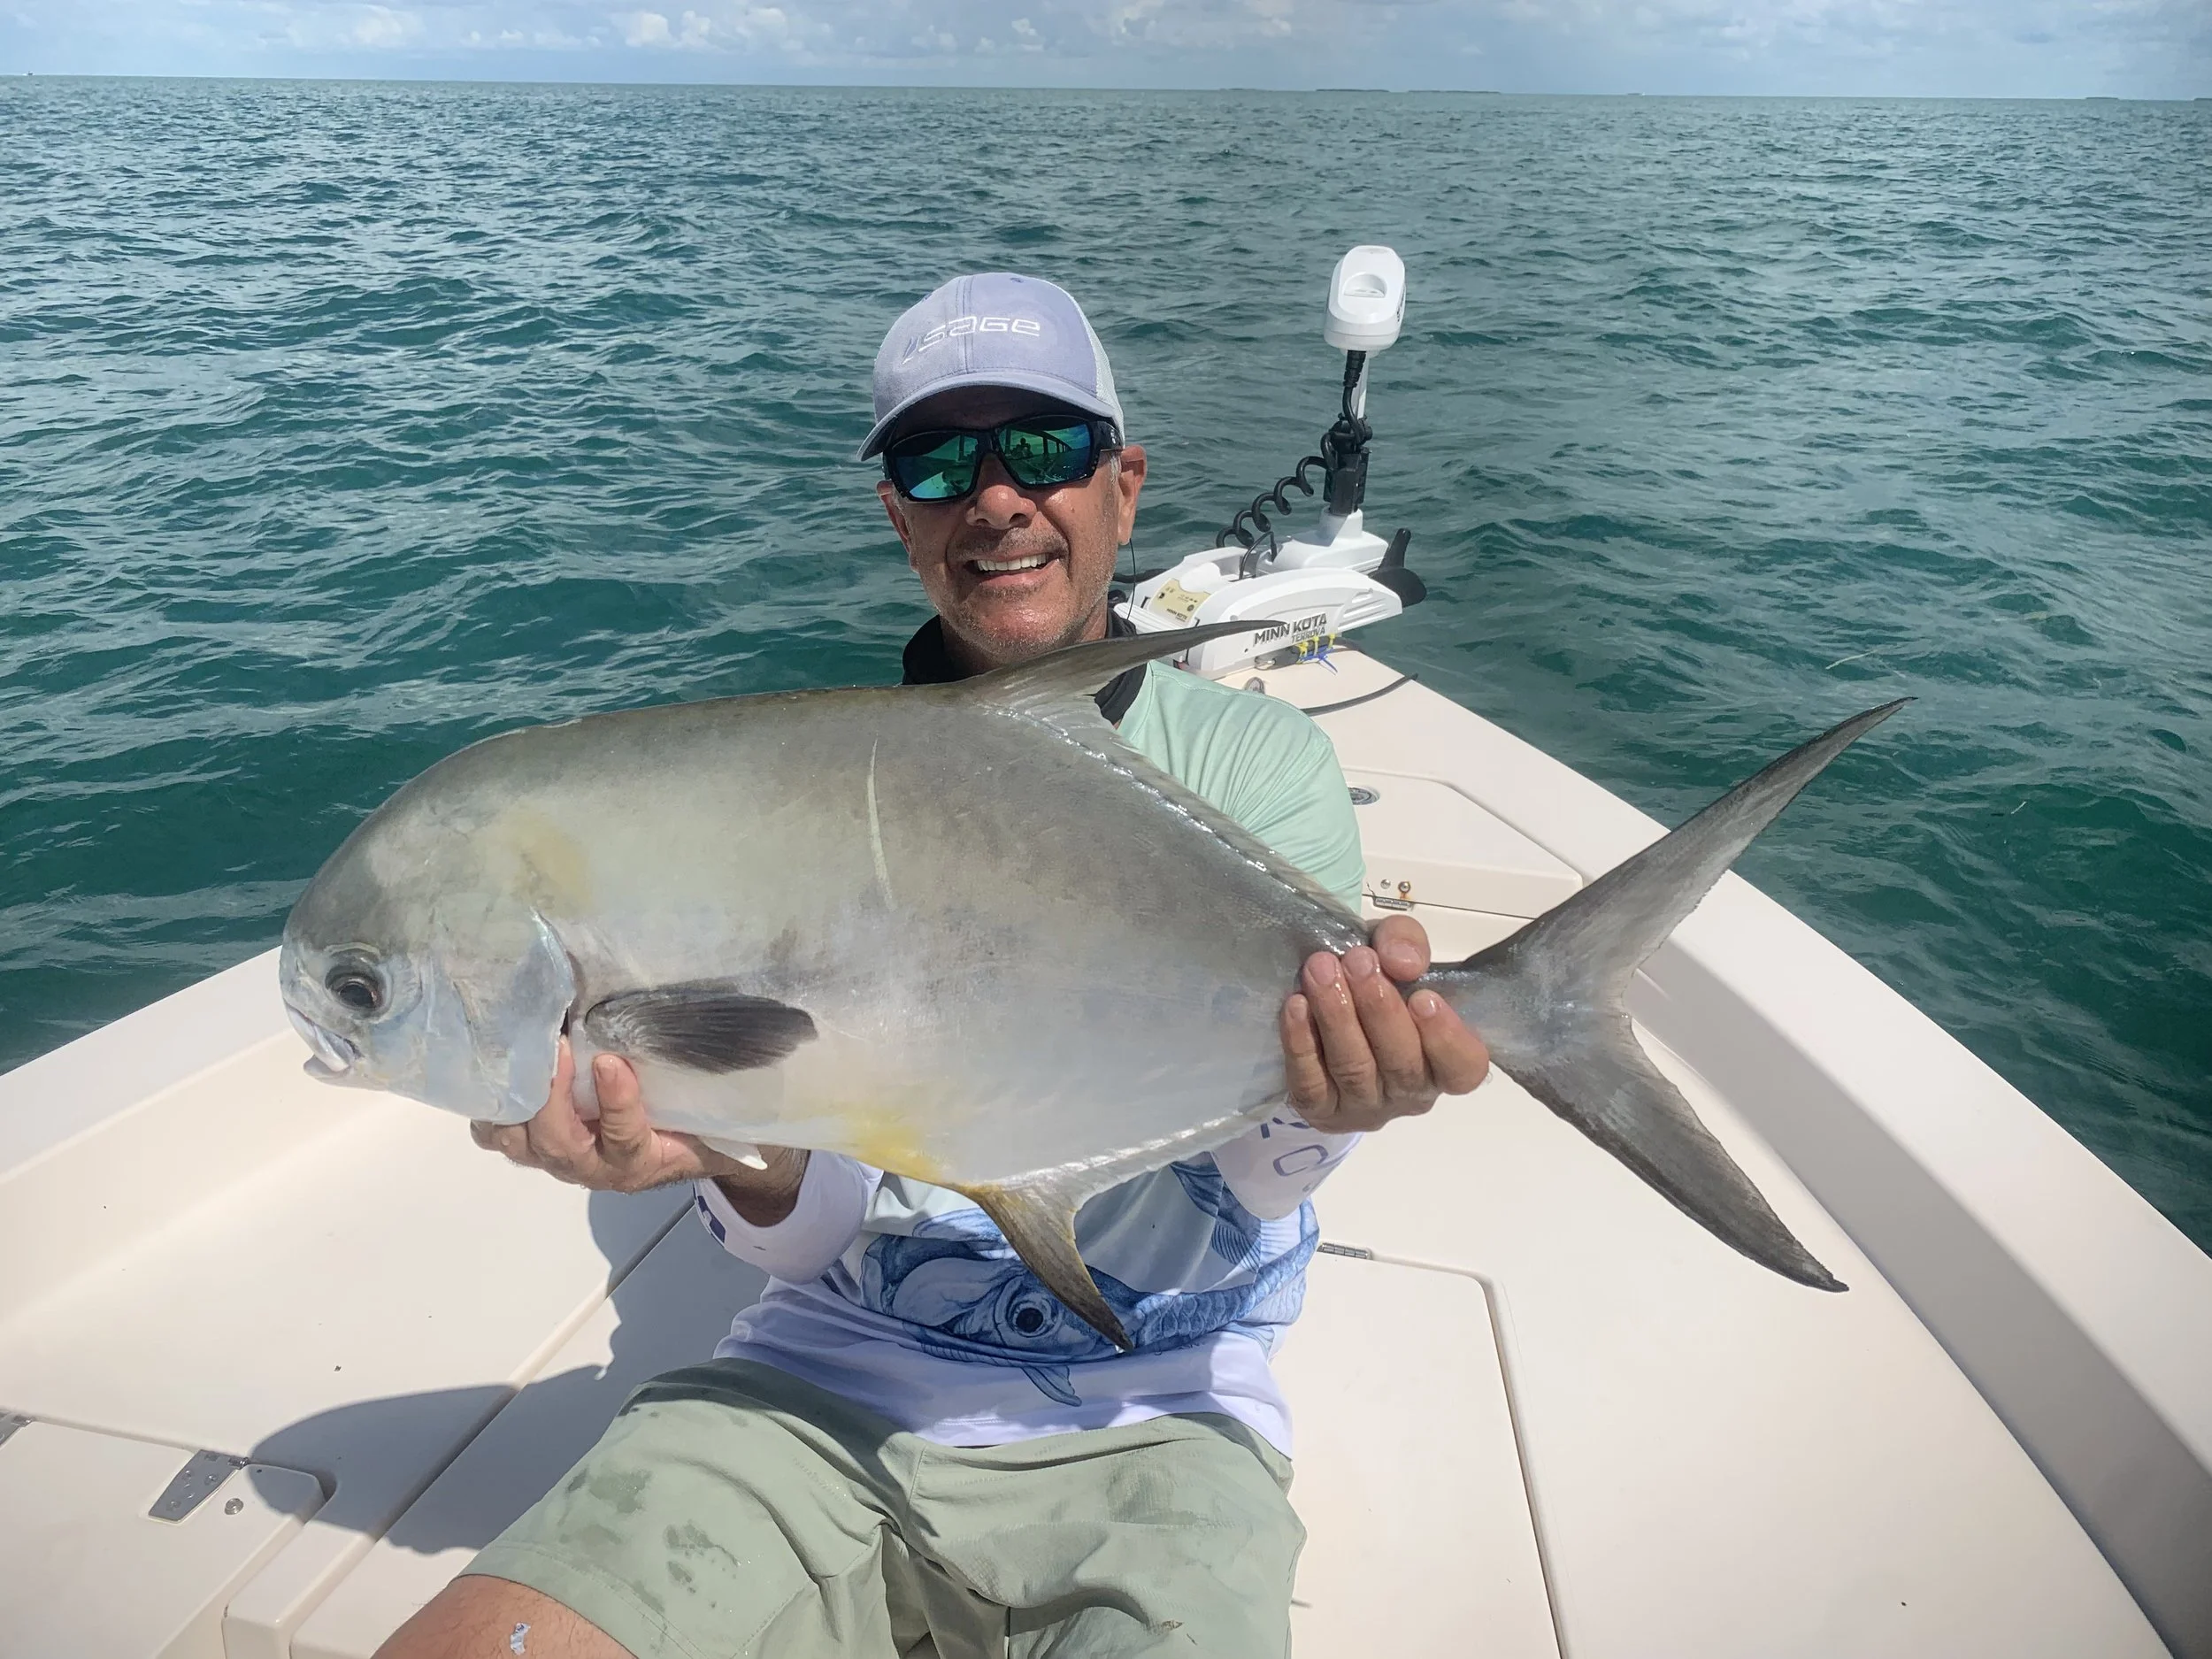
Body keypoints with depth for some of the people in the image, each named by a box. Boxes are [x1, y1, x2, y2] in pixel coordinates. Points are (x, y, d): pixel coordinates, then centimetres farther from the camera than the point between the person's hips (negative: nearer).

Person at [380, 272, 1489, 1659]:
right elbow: (811, 1231, -2)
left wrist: (1314, 1105, -33)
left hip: (1143, 1420, -1)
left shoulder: (1261, 763, -1)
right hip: (829, 1383, 3)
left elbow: (1262, 1183, -10)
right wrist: (739, 1154, -25)